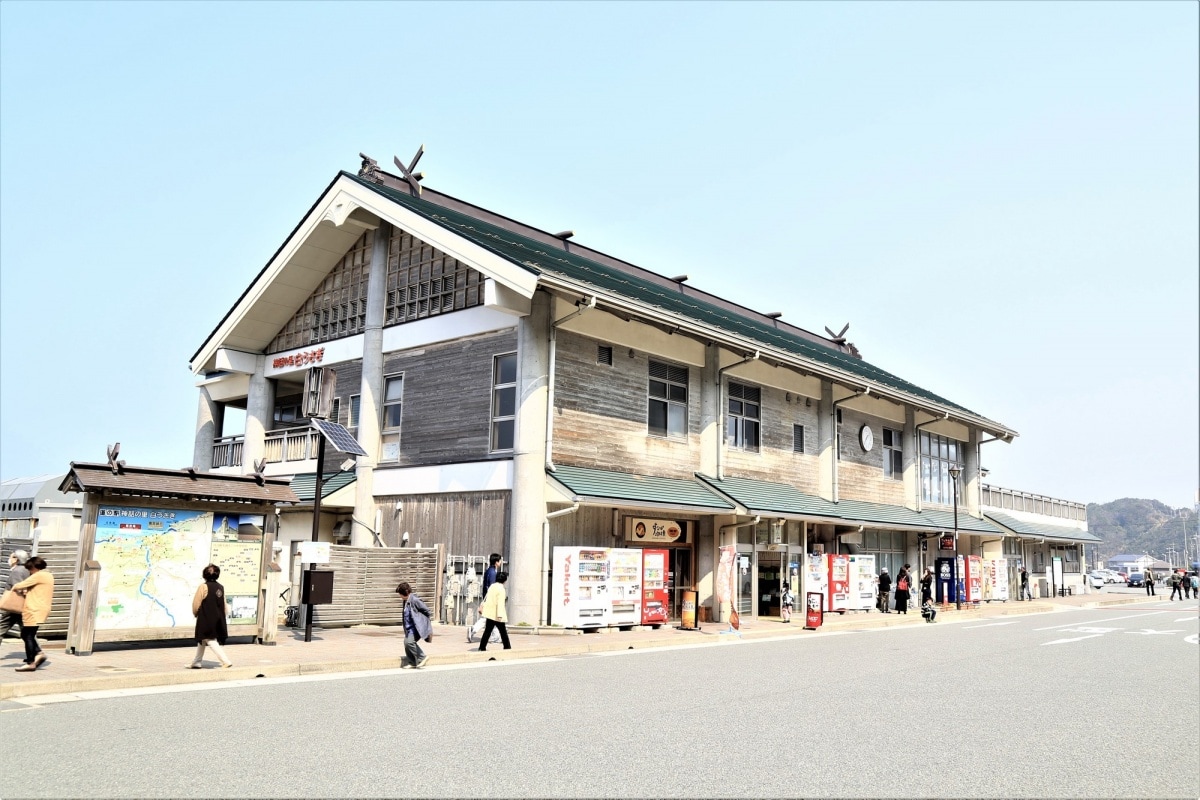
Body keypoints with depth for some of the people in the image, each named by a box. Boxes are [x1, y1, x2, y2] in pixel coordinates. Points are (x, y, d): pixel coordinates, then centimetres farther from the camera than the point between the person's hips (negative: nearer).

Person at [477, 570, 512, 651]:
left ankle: (482, 648, 9)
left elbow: (486, 598, 17)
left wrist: (481, 607, 25)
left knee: (487, 631, 11)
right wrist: (500, 615, -26)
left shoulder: (492, 586, 10)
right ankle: (507, 647, 9)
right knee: (503, 632, 4)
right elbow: (500, 603, -22)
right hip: (496, 614, -7)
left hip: (490, 613, 7)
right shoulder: (501, 589, -15)